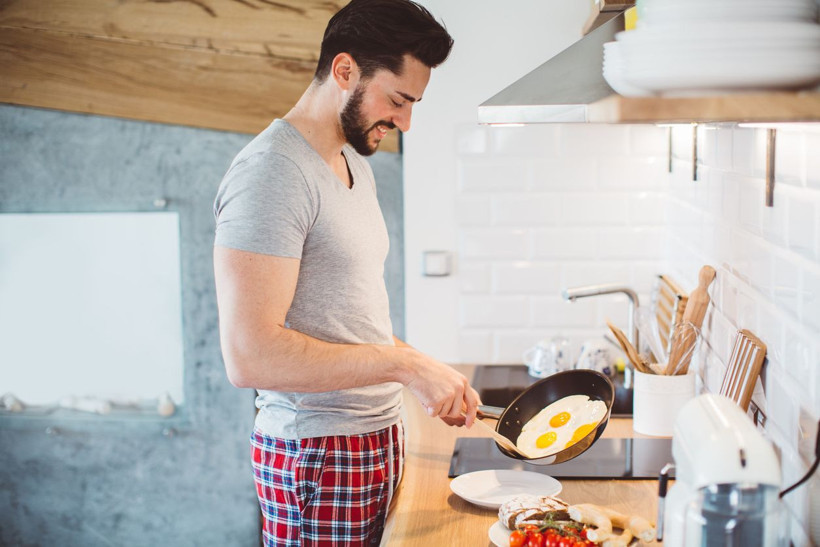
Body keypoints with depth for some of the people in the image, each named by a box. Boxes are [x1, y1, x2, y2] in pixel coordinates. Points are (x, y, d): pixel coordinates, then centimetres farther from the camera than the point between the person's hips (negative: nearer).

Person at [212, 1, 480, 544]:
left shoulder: (356, 165, 13)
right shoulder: (272, 170, -18)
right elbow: (249, 354, -26)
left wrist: (438, 383, 6)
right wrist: (406, 364, -22)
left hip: (378, 436, 9)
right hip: (318, 457, -9)